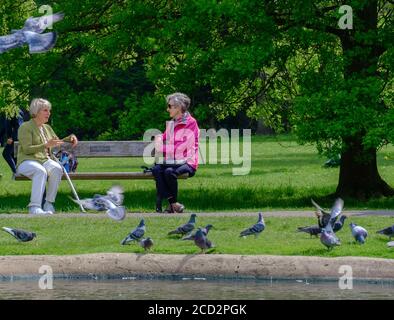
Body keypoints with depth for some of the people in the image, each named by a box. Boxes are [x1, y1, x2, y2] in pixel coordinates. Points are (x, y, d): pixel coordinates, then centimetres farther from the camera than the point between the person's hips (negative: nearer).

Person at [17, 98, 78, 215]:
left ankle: (49, 204, -29)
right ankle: (35, 207, -46)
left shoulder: (47, 128, 22)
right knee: (41, 171, -40)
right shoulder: (25, 127, -1)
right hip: (27, 161, -6)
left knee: (57, 168, -30)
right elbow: (27, 149, -12)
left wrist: (70, 138, 17)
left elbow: (57, 143, 36)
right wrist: (46, 145, -21)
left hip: (45, 160, 6)